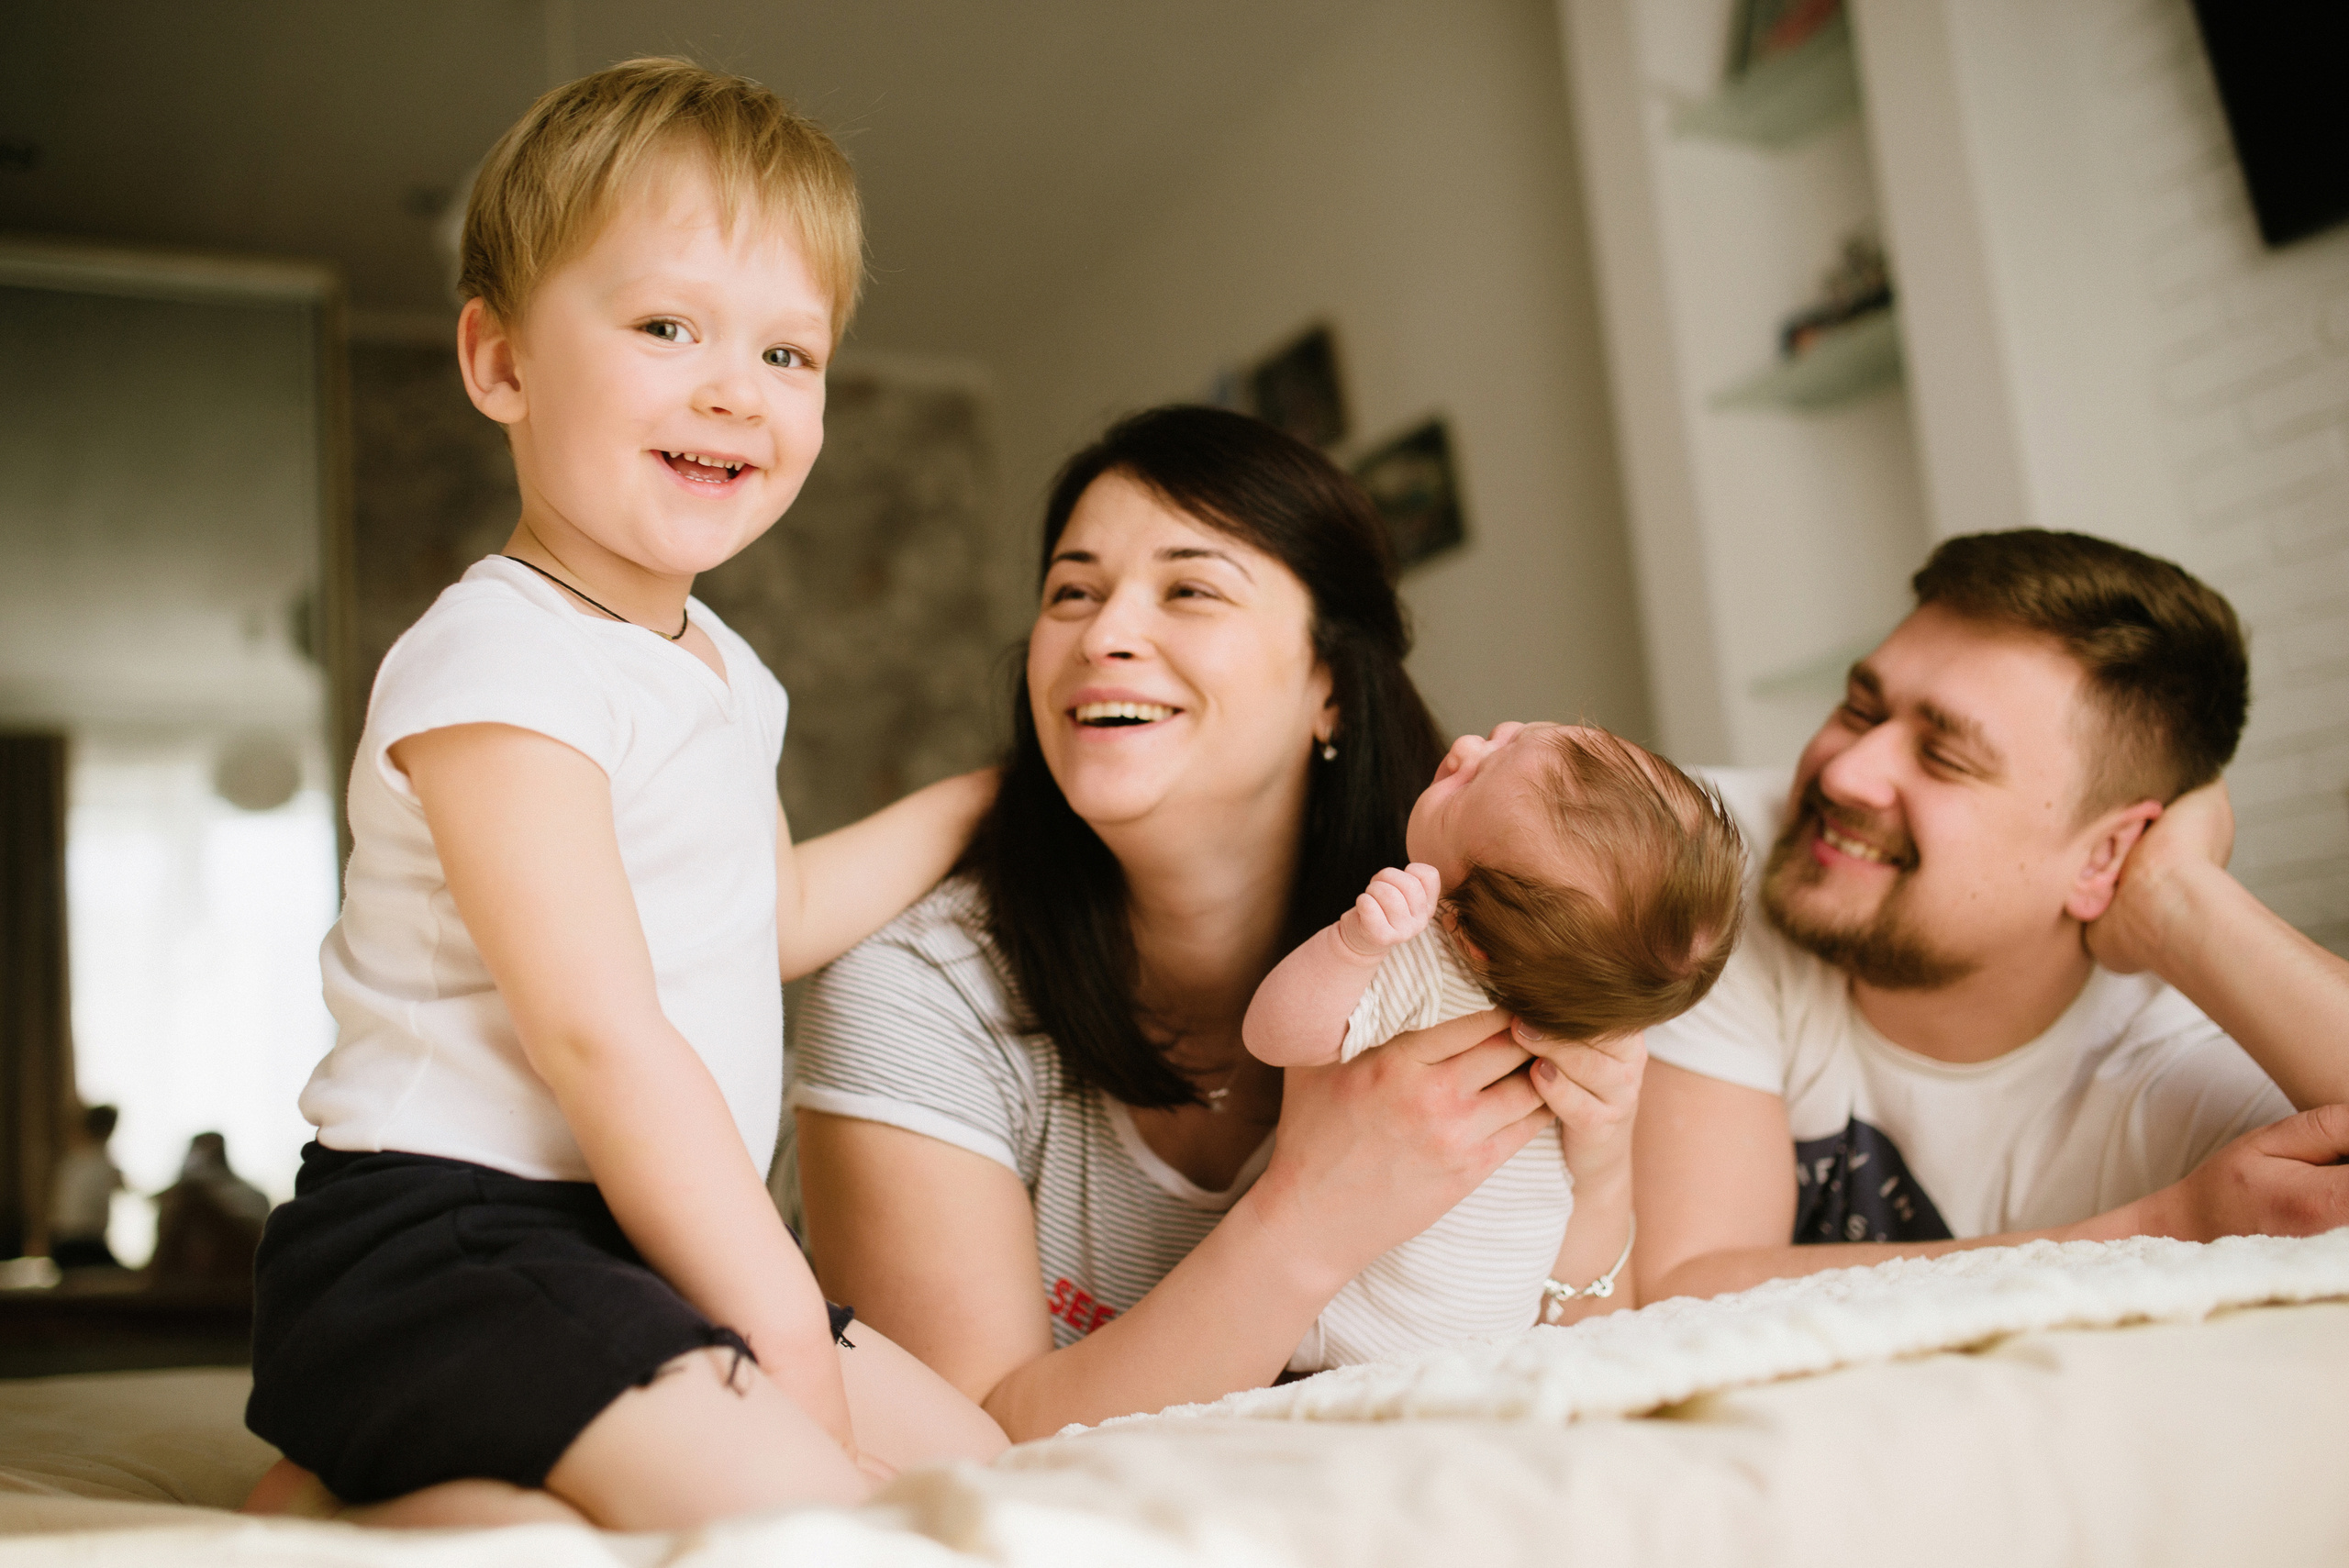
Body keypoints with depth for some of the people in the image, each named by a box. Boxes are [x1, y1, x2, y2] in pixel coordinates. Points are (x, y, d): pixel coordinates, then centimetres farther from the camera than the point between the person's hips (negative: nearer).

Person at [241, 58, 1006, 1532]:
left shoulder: (718, 666, 12)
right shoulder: (501, 661, -18)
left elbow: (773, 914, 28)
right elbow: (600, 1036, -21)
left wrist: (987, 793, 31)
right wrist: (784, 1330, -15)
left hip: (634, 1240, 10)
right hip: (441, 1244, -10)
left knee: (974, 1462, 11)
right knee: (807, 1510, -24)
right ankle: (365, 1506, -6)